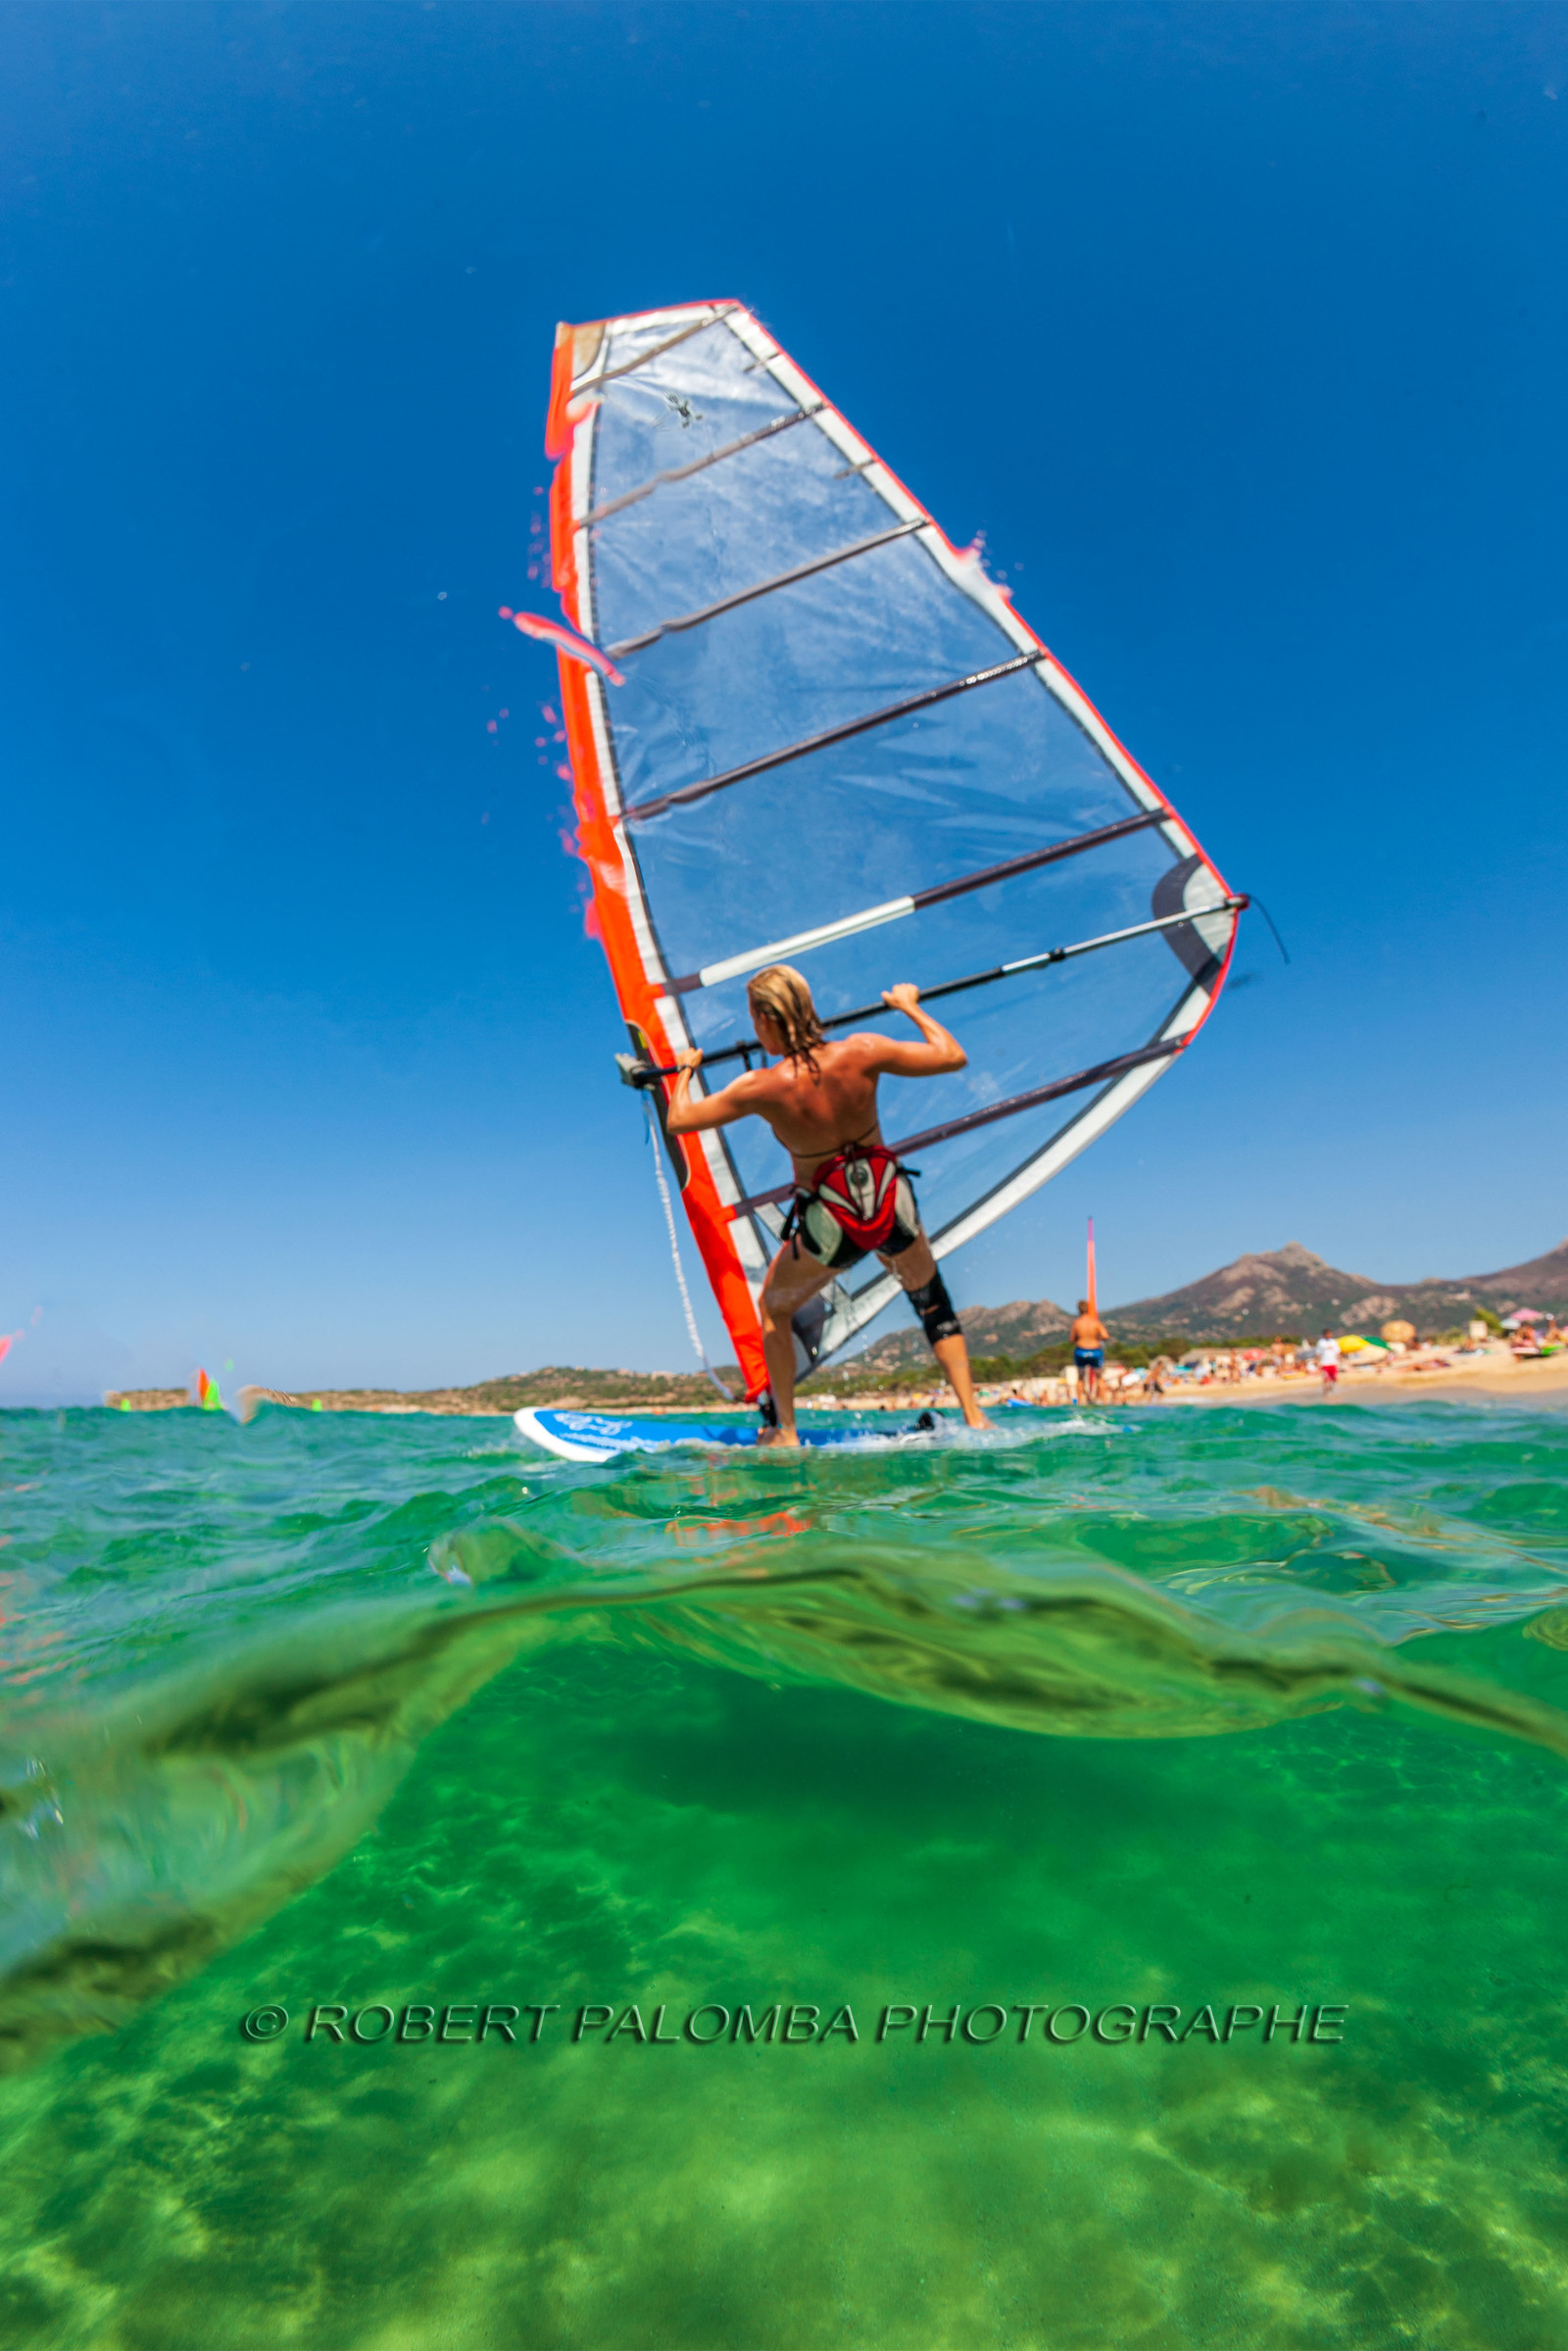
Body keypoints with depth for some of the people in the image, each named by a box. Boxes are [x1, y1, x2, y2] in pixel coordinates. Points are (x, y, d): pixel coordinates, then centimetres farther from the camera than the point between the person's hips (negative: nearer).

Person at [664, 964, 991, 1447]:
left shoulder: (763, 1088, -19)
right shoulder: (861, 1053, -14)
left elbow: (677, 1120, -7)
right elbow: (953, 1057, -3)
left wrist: (685, 1070, 13)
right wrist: (910, 1006, 12)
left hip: (830, 1222, -2)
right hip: (891, 1206, 3)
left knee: (774, 1308, 25)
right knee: (933, 1303, 28)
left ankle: (785, 1430, 25)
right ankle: (973, 1416, 23)